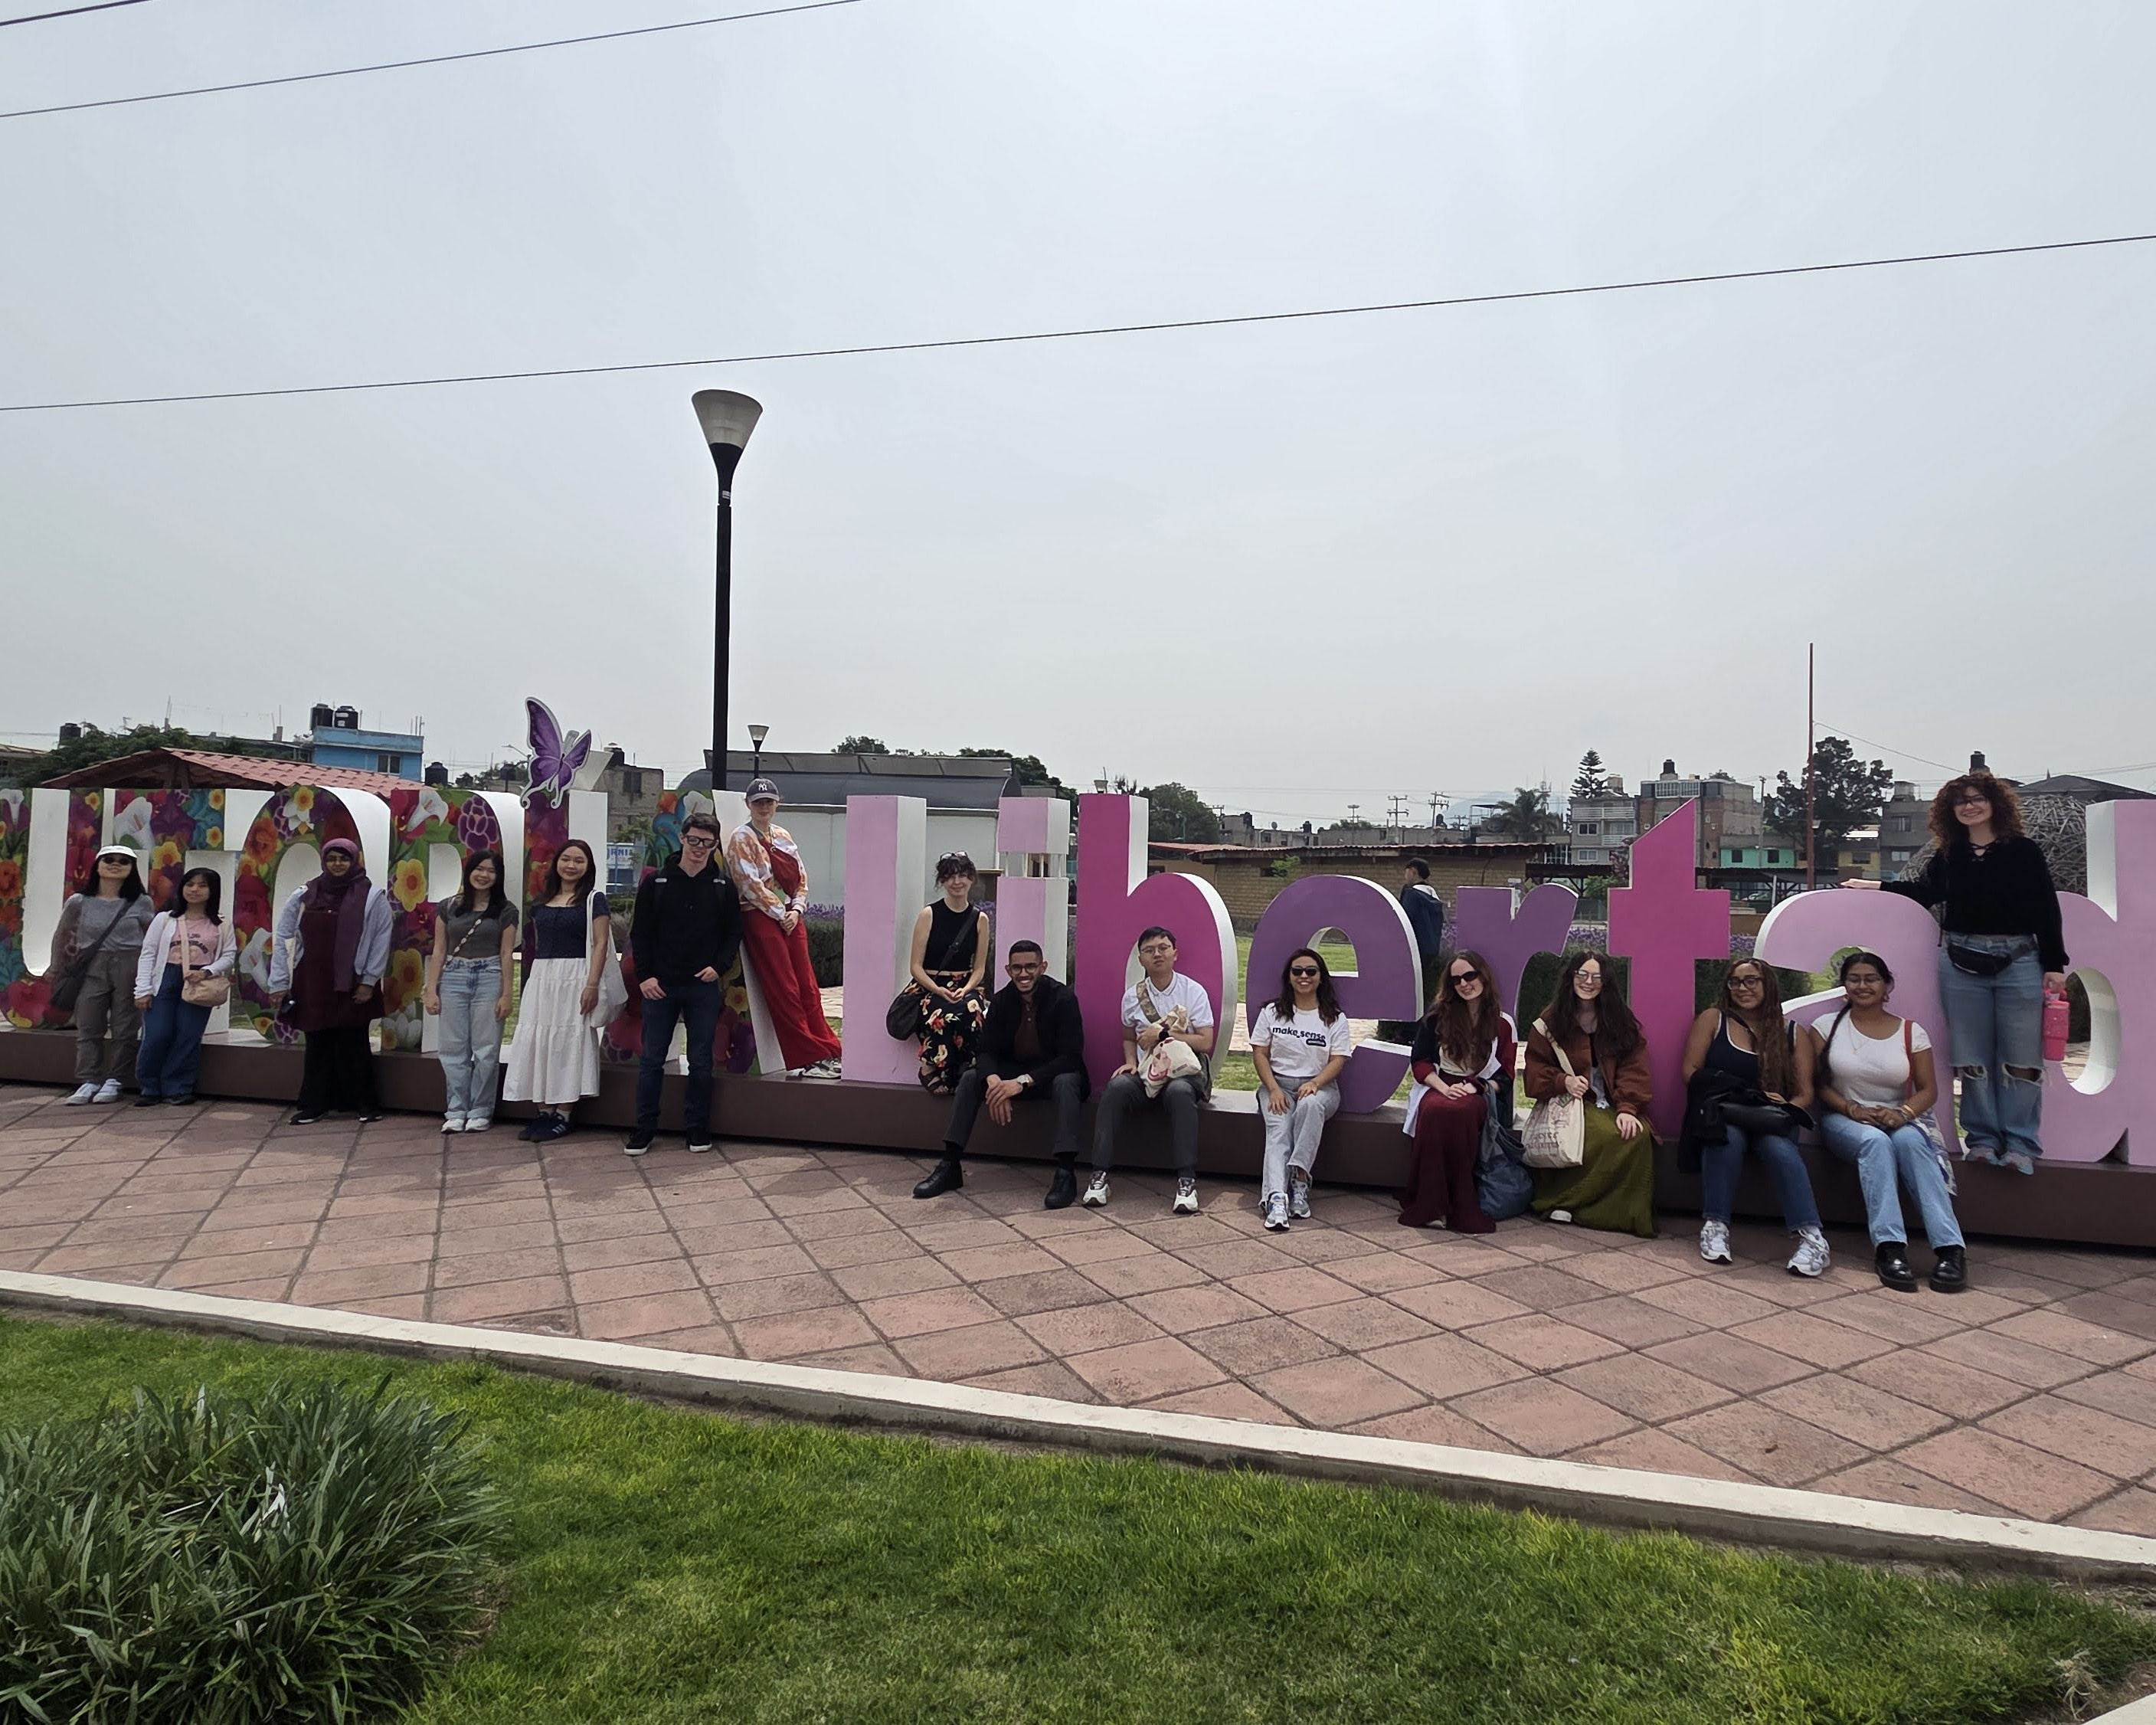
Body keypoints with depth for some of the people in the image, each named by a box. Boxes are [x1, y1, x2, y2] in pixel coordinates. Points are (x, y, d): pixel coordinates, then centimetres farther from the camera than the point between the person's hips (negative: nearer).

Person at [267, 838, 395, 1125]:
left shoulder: (372, 897, -2)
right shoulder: (304, 896, 5)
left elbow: (382, 940, -3)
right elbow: (283, 938, 8)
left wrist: (369, 981, -6)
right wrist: (279, 983, 5)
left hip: (352, 985, -2)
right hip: (313, 985, 2)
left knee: (354, 1045, 3)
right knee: (317, 1045, 7)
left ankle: (366, 1104, 13)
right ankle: (313, 1104, 16)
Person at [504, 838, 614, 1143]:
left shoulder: (594, 899, -2)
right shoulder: (543, 902, 14)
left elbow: (601, 944, -8)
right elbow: (535, 943, 16)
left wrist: (592, 984, -16)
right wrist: (532, 981, 9)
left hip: (574, 977, -6)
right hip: (541, 978, 6)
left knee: (568, 1041, -2)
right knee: (537, 1040, 5)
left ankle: (563, 1115, 4)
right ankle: (544, 1112, 13)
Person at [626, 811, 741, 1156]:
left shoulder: (723, 887, 4)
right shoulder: (656, 883, 2)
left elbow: (733, 933, 7)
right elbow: (640, 934, 3)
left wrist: (719, 966, -7)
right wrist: (644, 975, -6)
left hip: (704, 987, 0)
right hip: (660, 986, 0)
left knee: (701, 1061, 6)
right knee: (651, 1060, 5)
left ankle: (698, 1128, 17)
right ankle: (644, 1129, 15)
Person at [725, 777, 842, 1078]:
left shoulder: (784, 837, 16)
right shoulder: (741, 839, -3)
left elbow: (801, 878, 14)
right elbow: (751, 885, -11)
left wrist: (796, 910, -2)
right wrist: (780, 914, -11)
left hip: (791, 917, 6)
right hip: (761, 918, -6)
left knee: (807, 987, 5)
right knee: (784, 990, -5)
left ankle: (825, 1051, 9)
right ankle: (807, 1057, 0)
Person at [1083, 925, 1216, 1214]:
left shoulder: (1193, 992, 0)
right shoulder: (1132, 996, 10)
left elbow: (1205, 1043, -5)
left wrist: (1164, 1033, -11)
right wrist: (1130, 1061, 2)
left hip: (1185, 1072, -2)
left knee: (1179, 1092, -38)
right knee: (1117, 1087, -31)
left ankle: (1186, 1180, -36)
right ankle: (1100, 1174, -29)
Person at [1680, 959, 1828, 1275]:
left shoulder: (1792, 1033, 11)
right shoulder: (1712, 1019, 8)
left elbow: (1804, 1092, 8)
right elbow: (1690, 1071, 2)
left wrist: (1787, 1107, -15)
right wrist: (1737, 1096, -12)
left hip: (1772, 1118, 1)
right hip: (1721, 1112, -1)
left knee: (1779, 1147, -33)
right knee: (1728, 1134, -36)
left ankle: (1812, 1238, -32)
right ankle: (1714, 1225, -28)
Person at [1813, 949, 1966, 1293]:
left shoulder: (1911, 1032, 8)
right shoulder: (1829, 1027, 5)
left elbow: (1929, 1090, 4)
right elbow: (1817, 1084, 1)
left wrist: (1903, 1113, -17)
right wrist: (1852, 1109, -16)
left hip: (1899, 1120, 1)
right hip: (1845, 1119, -1)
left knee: (1909, 1141, -35)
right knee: (1875, 1141, -35)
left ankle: (1950, 1248, -38)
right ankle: (1890, 1248, -43)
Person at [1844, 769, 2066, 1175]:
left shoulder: (2024, 851, 1)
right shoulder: (1948, 856, 7)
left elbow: (2047, 910, 1)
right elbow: (1923, 891, 26)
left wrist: (2053, 966, -3)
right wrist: (1875, 886, 22)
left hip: (2019, 962, -2)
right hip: (1962, 962, 2)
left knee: (2021, 1057, 0)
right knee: (1972, 1057, 5)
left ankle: (2021, 1143, 7)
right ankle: (1983, 1138, 14)